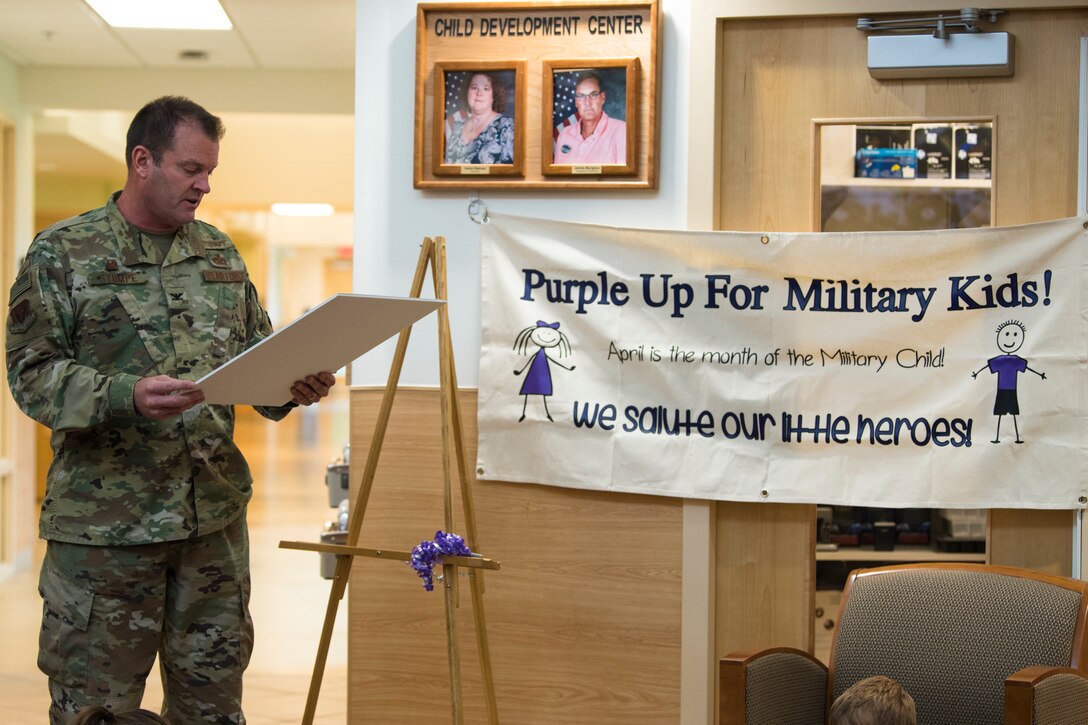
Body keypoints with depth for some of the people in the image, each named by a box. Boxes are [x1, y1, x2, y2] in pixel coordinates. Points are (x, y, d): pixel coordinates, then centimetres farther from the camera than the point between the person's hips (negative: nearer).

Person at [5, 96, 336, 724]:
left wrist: (293, 387, -6)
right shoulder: (63, 252, -3)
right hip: (104, 524, -4)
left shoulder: (220, 252, 12)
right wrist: (126, 396, -24)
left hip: (216, 514, 5)